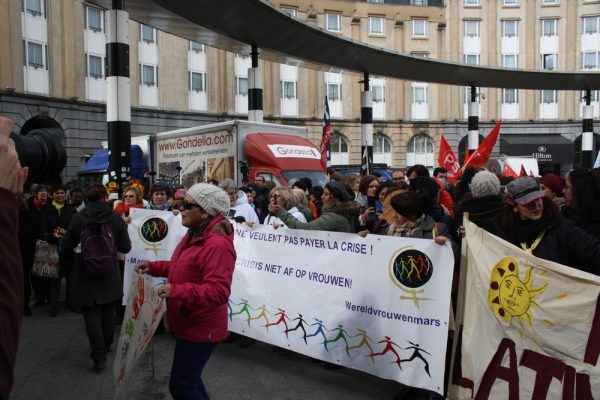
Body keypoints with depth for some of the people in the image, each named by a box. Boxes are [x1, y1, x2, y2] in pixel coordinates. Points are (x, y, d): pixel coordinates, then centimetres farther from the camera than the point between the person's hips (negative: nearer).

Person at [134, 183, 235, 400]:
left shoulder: (217, 244, -27)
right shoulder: (195, 234, 8)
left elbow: (219, 291, -32)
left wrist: (178, 291, -42)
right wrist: (153, 267, 7)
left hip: (201, 328, -10)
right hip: (190, 324, 11)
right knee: (189, 380, 25)